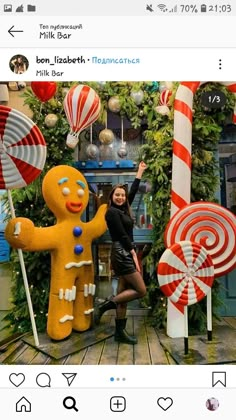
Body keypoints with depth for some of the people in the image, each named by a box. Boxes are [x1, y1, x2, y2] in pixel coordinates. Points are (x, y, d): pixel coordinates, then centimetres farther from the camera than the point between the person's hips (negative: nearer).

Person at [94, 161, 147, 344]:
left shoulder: (123, 209, 15)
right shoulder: (112, 212, -9)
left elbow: (133, 191, 23)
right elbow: (122, 235, -13)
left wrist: (140, 172, 29)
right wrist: (134, 254, -13)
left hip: (126, 253, 9)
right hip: (122, 253, -9)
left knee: (124, 293, 8)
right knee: (141, 290, -8)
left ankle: (120, 332, 13)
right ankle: (105, 305, -4)